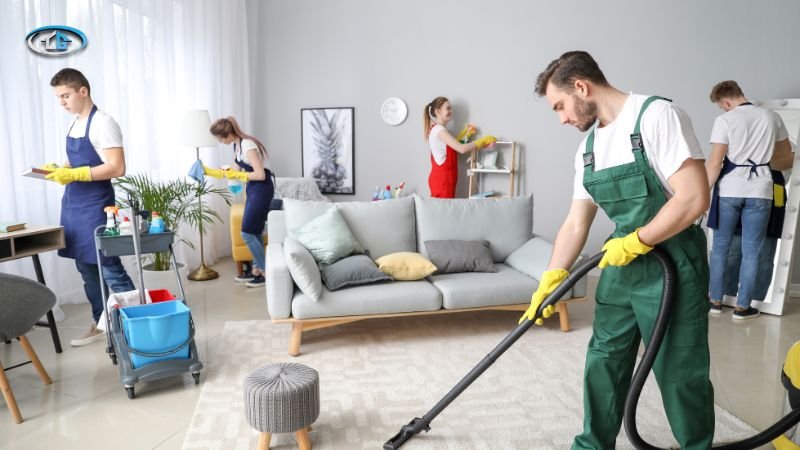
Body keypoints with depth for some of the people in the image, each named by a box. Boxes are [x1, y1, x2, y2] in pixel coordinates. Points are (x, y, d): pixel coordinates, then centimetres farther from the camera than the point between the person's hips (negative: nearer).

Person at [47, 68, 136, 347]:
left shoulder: (102, 123, -13)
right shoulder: (74, 124, 15)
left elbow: (117, 168, -21)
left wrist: (75, 174, -23)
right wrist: (59, 170, 5)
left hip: (95, 207, -9)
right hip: (73, 205, 9)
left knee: (109, 269, -6)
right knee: (87, 270, 13)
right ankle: (102, 324, 23)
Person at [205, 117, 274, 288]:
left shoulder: (248, 145, -21)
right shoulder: (237, 145, 8)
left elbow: (260, 175, -25)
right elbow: (236, 171, 18)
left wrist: (237, 175, -14)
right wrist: (210, 172, 15)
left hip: (262, 190, -10)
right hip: (253, 190, 10)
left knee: (247, 232, -7)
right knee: (254, 232, 12)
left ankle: (267, 272, 1)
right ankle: (257, 270, 22)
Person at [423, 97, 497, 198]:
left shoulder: (437, 129, 16)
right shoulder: (439, 129, -15)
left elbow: (454, 147, 18)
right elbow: (462, 149, -22)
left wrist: (466, 133, 13)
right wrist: (483, 141, -13)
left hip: (441, 177, 10)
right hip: (442, 178, -10)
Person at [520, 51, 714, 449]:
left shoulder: (656, 115, -14)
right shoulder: (588, 150, 9)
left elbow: (694, 197, -22)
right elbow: (575, 225, 10)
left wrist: (635, 241, -15)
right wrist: (549, 282, 2)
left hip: (673, 268, -7)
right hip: (620, 267, 7)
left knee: (680, 374, 5)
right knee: (603, 364, 13)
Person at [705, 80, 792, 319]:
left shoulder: (724, 120, -6)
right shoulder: (772, 117, 7)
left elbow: (715, 162, -11)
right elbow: (786, 153, 19)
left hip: (729, 191, -2)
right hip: (759, 192, 3)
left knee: (720, 248, 10)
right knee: (751, 252, 7)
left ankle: (716, 301, 18)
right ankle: (742, 307, 12)